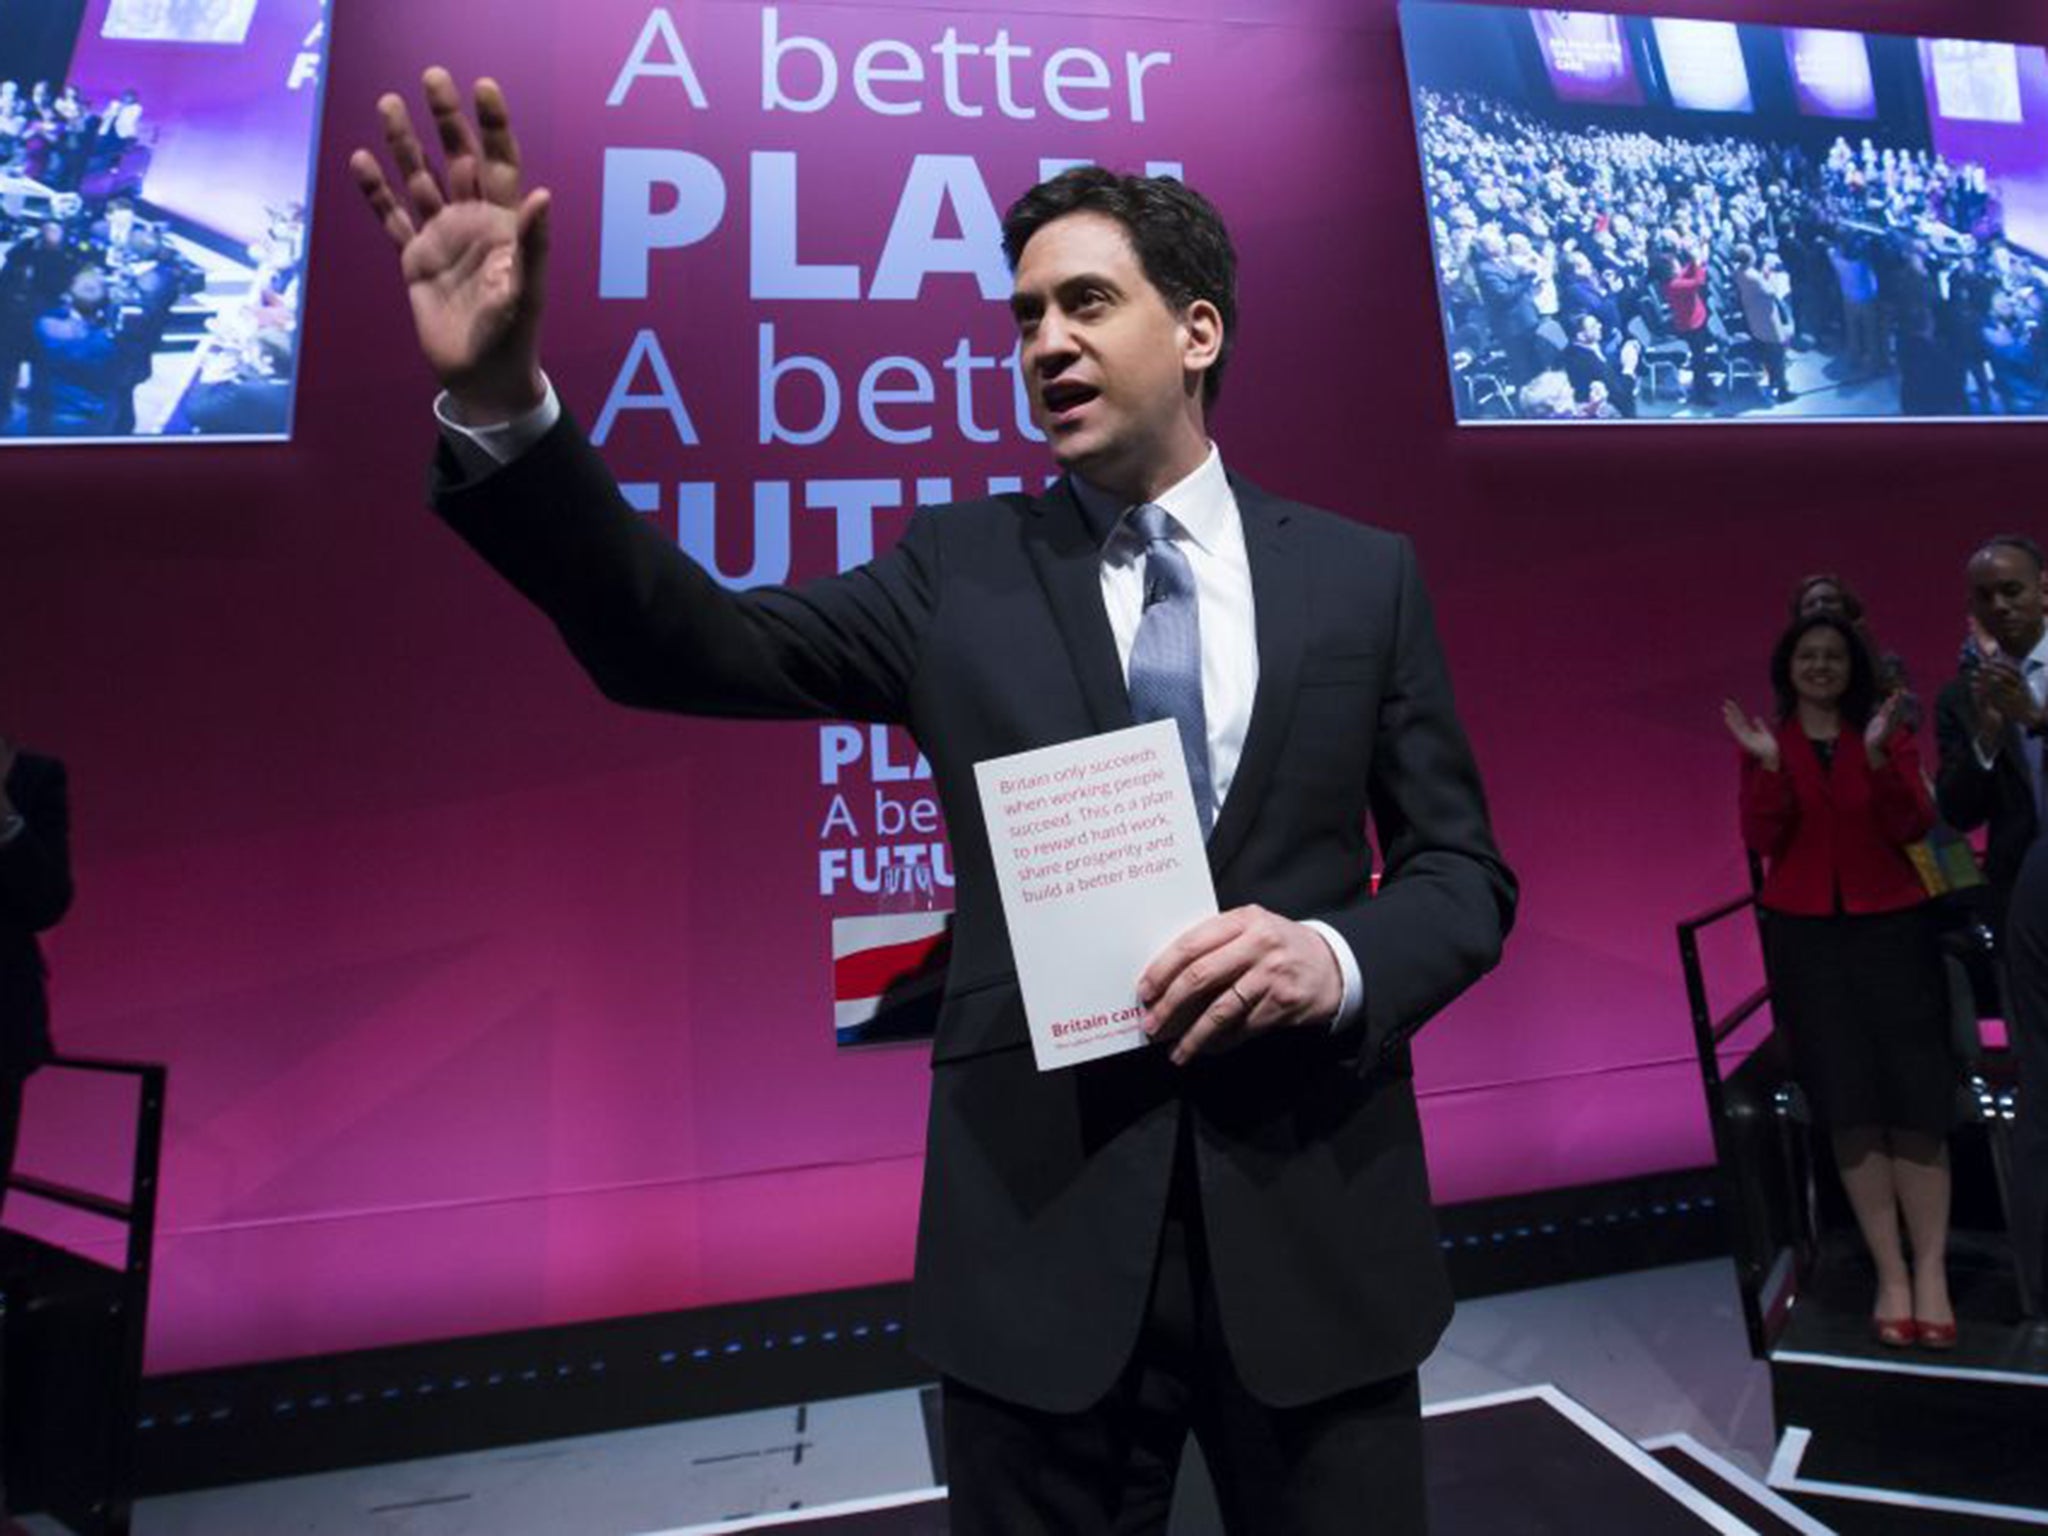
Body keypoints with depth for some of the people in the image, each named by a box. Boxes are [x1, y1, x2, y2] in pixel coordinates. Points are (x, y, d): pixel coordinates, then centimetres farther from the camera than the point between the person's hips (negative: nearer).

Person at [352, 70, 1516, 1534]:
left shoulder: (1362, 574, 2)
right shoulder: (961, 567, 1)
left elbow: (1463, 870, 4)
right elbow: (693, 646, -9)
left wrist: (1337, 960, -16)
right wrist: (502, 406, -21)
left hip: (1313, 1221, 1)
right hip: (1046, 1227, 0)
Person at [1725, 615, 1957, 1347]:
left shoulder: (1888, 733, 6)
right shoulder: (1766, 743, 5)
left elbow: (1913, 826, -6)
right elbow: (1760, 838, -6)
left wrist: (1877, 757, -20)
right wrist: (1769, 765, -20)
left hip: (1890, 927, 0)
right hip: (1804, 935, 0)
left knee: (1915, 1093, -2)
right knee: (1847, 1102, 1)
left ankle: (1931, 1272, 7)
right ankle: (1891, 1274, 9)